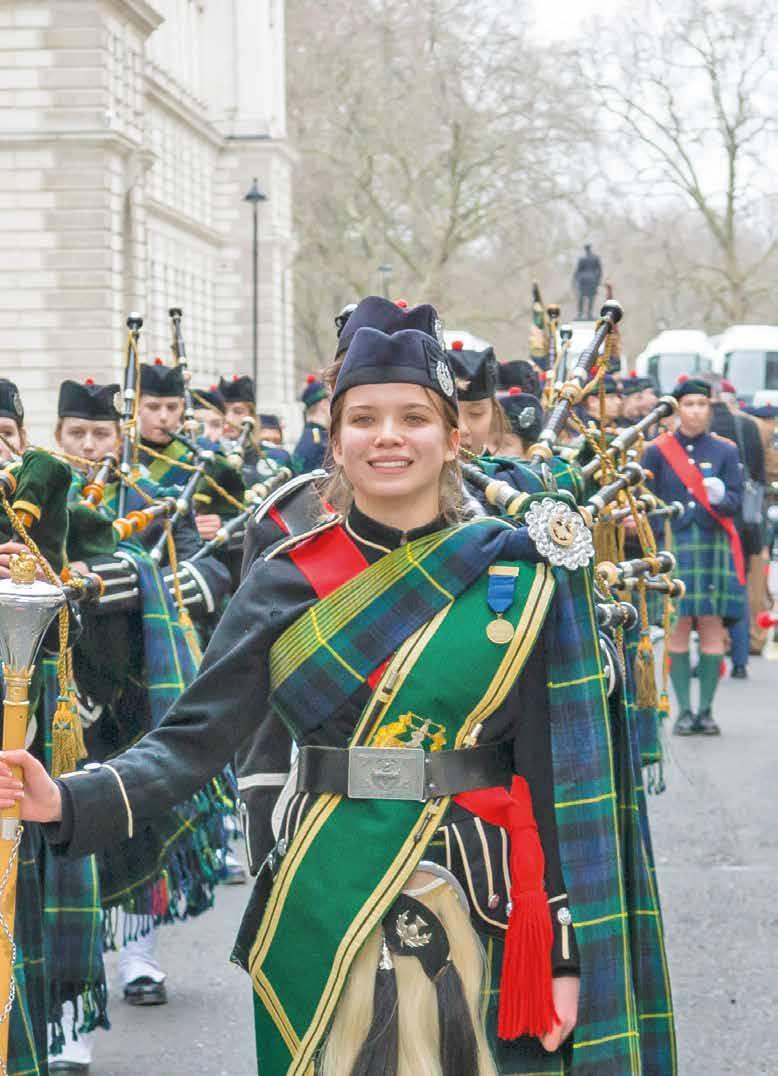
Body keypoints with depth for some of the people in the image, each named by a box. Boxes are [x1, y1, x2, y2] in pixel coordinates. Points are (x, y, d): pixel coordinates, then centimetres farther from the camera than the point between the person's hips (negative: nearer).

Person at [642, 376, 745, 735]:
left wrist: (721, 496, -21)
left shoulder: (725, 451, 7)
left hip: (713, 547, 1)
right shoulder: (657, 451, 5)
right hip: (673, 547, -1)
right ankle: (684, 710, 5)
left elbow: (735, 502, 0)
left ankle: (706, 709, 7)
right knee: (677, 628, -2)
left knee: (712, 627, -1)